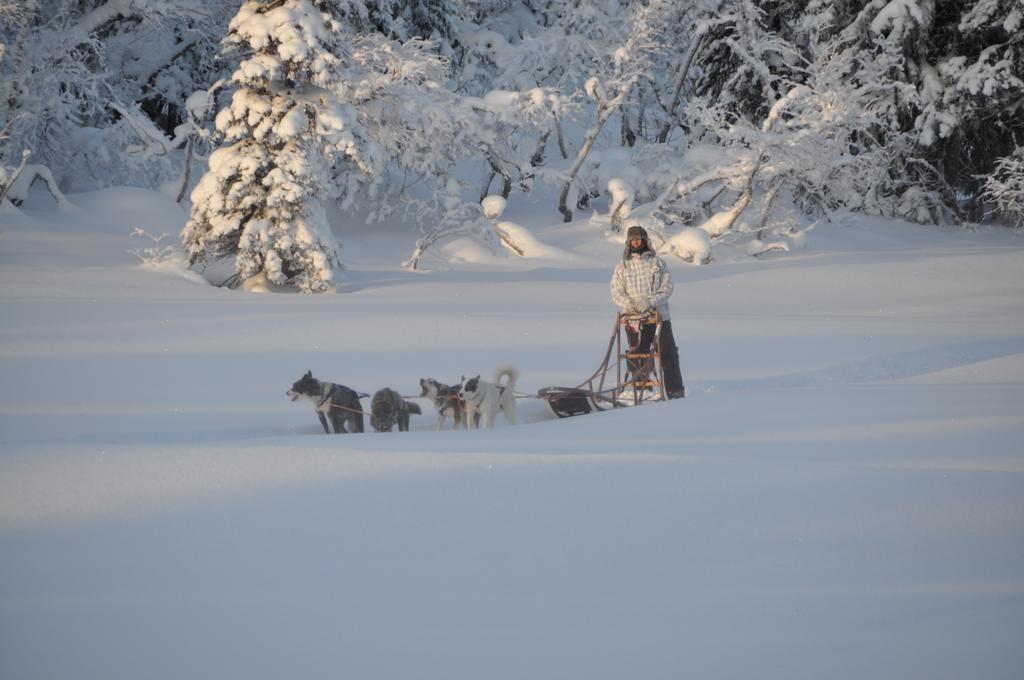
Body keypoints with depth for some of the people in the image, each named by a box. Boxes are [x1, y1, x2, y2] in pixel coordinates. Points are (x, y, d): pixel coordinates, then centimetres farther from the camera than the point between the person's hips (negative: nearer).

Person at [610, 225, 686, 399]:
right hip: (634, 319, 0)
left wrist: (650, 301, -17)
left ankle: (675, 391, 1)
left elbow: (666, 288, -1)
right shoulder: (622, 266, 8)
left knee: (668, 354, -3)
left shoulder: (657, 263, 7)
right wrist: (629, 304, -17)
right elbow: (616, 293, 3)